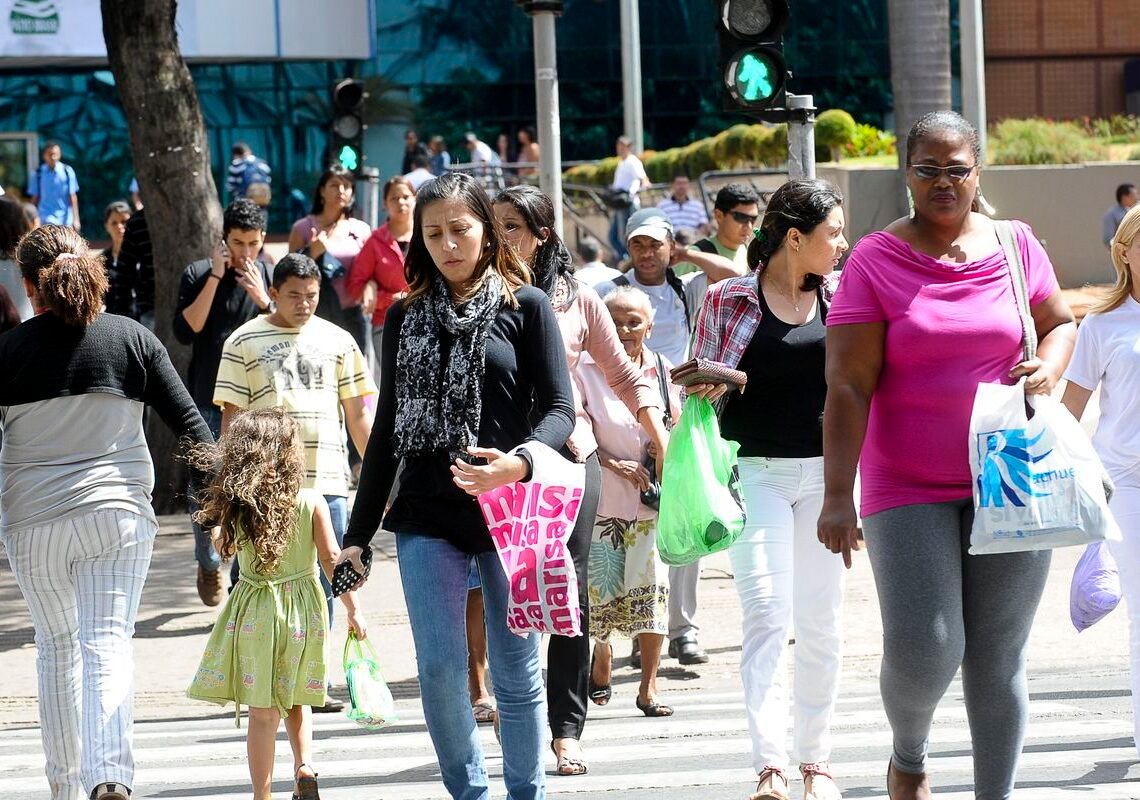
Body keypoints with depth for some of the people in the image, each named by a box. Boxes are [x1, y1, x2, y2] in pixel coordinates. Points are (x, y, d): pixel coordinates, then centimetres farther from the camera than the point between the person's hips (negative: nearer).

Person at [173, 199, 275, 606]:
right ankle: (209, 564, 21)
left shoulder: (271, 277, 4)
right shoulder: (198, 275, 0)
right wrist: (215, 277, -15)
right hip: (208, 402, -1)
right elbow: (185, 331, -12)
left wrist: (263, 300, -16)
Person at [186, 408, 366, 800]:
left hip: (254, 613, -1)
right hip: (302, 609, 1)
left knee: (262, 711, 3)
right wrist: (353, 609, 0)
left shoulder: (235, 507, -6)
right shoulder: (311, 502, -8)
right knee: (296, 700, 20)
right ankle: (305, 764, 0)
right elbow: (331, 558, -7)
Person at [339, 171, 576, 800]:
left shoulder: (526, 307, 2)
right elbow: (387, 430, 14)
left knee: (517, 671, 3)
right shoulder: (406, 318, 10)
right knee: (439, 670, -3)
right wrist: (359, 534, 11)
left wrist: (519, 461, -24)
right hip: (427, 518, 2)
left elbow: (560, 409, -3)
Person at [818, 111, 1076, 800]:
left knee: (998, 659, 4)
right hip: (910, 490, -2)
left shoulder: (1016, 245, 6)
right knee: (923, 650, -12)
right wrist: (839, 495, -13)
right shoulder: (875, 260, -4)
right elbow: (848, 387, -7)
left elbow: (1061, 322, 21)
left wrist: (1050, 369, -3)